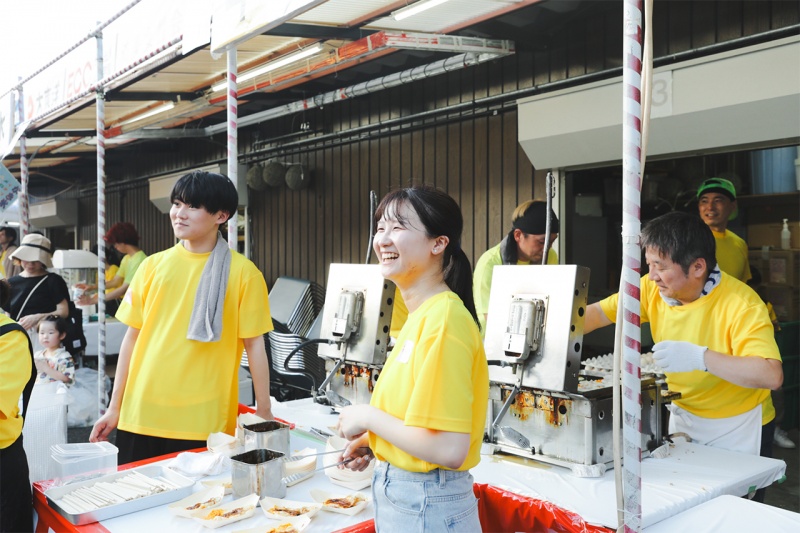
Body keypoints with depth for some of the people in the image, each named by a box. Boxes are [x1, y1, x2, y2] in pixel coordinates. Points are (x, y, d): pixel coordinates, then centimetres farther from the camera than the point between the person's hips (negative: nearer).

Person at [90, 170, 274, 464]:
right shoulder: (153, 266, 7)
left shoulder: (242, 272, -3)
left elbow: (254, 345, -2)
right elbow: (132, 337, 10)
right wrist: (114, 407, 11)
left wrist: (264, 415, -2)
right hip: (140, 417, 3)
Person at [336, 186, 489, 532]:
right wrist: (375, 443, 3)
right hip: (398, 491, 8)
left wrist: (369, 417, -16)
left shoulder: (443, 320, -23)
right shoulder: (421, 315, 5)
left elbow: (449, 449, -26)